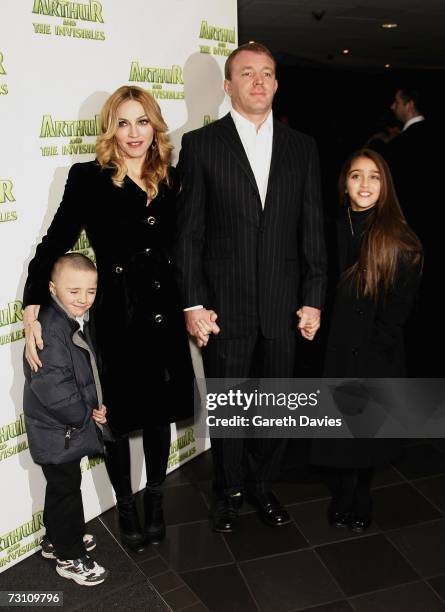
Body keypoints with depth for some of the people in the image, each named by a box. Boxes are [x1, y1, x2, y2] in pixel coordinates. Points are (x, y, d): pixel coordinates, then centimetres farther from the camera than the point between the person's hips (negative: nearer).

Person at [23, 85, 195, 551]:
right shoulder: (88, 178, -5)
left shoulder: (170, 180, 5)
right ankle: (125, 507, 32)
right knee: (119, 413, 10)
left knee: (160, 409, 14)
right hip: (117, 313, -3)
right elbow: (54, 245, -6)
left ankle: (155, 502, 35)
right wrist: (32, 313, -13)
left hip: (165, 310, 4)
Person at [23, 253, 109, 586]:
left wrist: (94, 407, 0)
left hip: (69, 427, 9)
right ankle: (70, 557, 26)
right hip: (57, 432, -9)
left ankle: (56, 539, 45)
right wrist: (86, 415, -18)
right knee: (67, 489, 7)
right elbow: (52, 389, -31)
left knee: (62, 485, 24)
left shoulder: (77, 320, 3)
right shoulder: (50, 328, -27)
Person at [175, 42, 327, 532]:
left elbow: (312, 230, 6)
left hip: (283, 307, 3)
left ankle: (263, 484, 36)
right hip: (224, 305, -2)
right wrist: (193, 303, -8)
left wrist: (313, 299, 2)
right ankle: (229, 490, 34)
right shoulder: (200, 144, -1)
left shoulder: (302, 147, 7)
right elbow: (188, 231, -4)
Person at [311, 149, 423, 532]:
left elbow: (400, 307, -5)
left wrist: (370, 348, -8)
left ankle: (361, 501, 34)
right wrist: (338, 346, -3)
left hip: (378, 356, -1)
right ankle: (342, 500, 30)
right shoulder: (333, 230, 0)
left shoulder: (401, 241, -7)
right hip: (336, 351, 2)